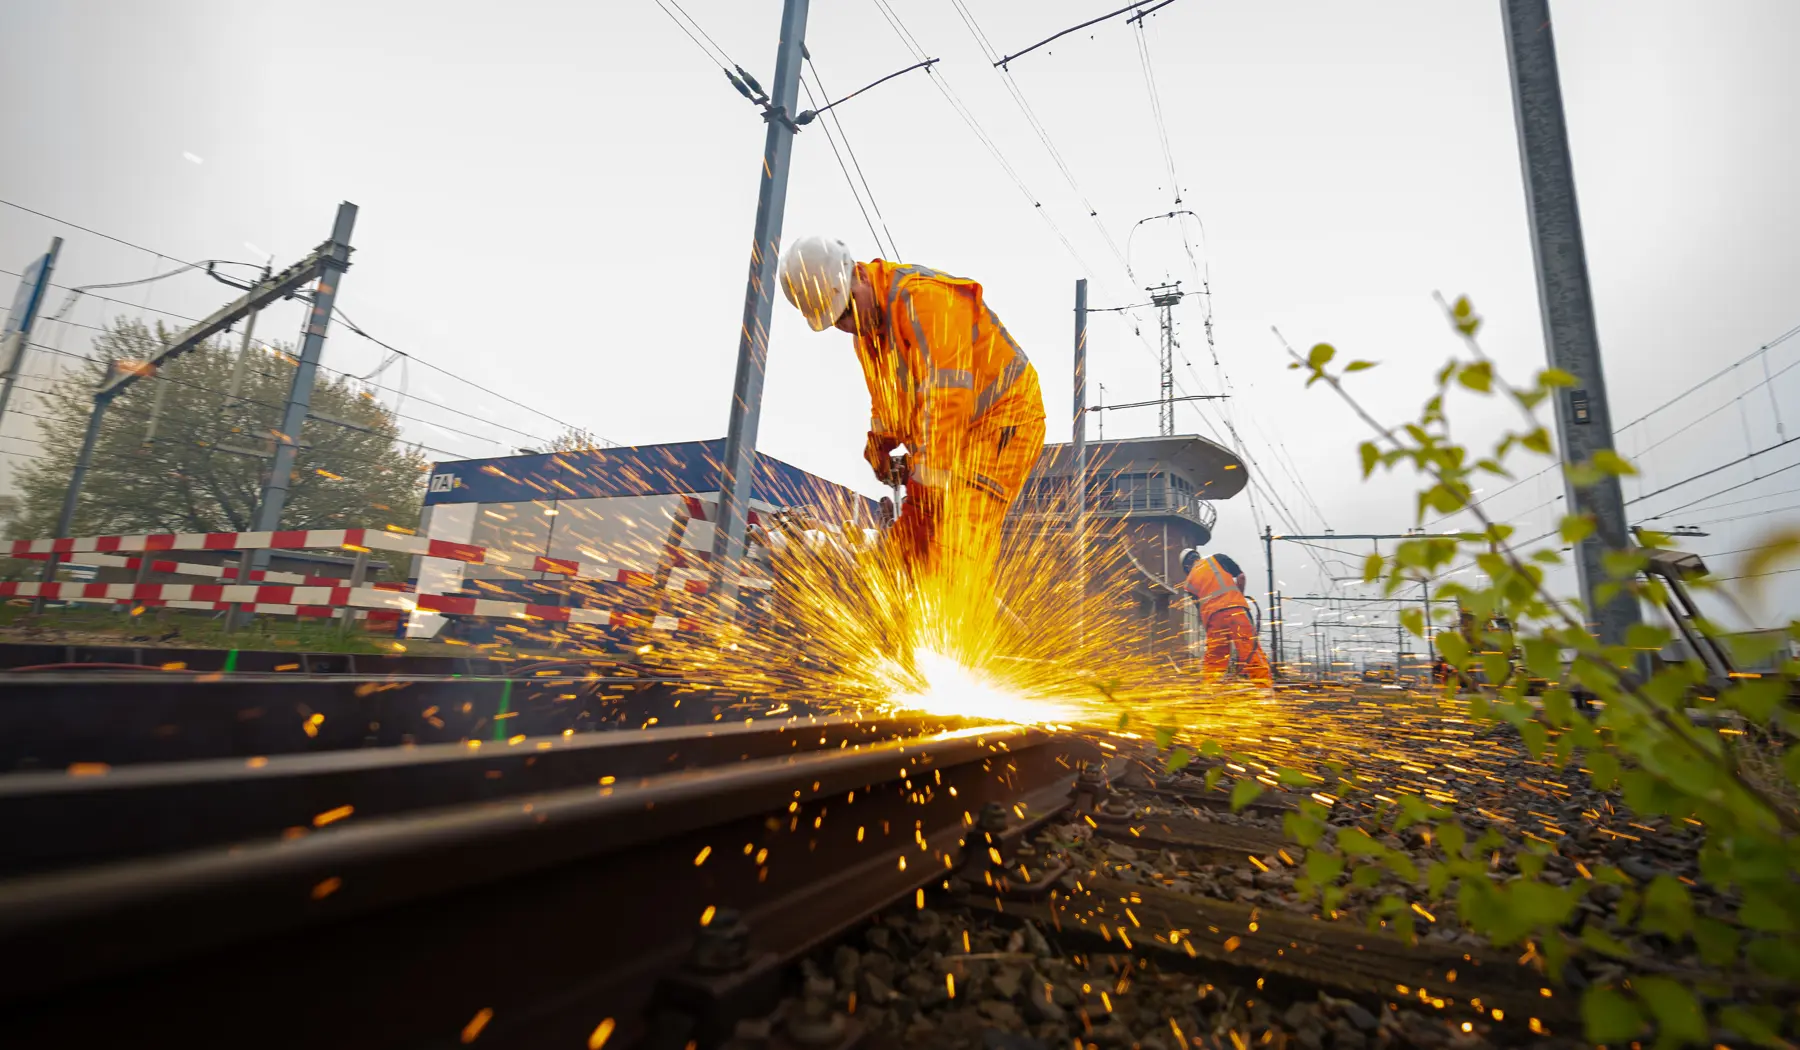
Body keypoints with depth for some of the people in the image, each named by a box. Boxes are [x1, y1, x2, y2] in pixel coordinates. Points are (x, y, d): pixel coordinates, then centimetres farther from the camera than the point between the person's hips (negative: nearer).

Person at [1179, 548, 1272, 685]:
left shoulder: (1189, 581, 22)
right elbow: (1241, 576, 11)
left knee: (1213, 657, 12)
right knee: (1251, 650, -5)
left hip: (1211, 615, 2)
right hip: (1235, 609, -2)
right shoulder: (1217, 559, 17)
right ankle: (1264, 685, -13)